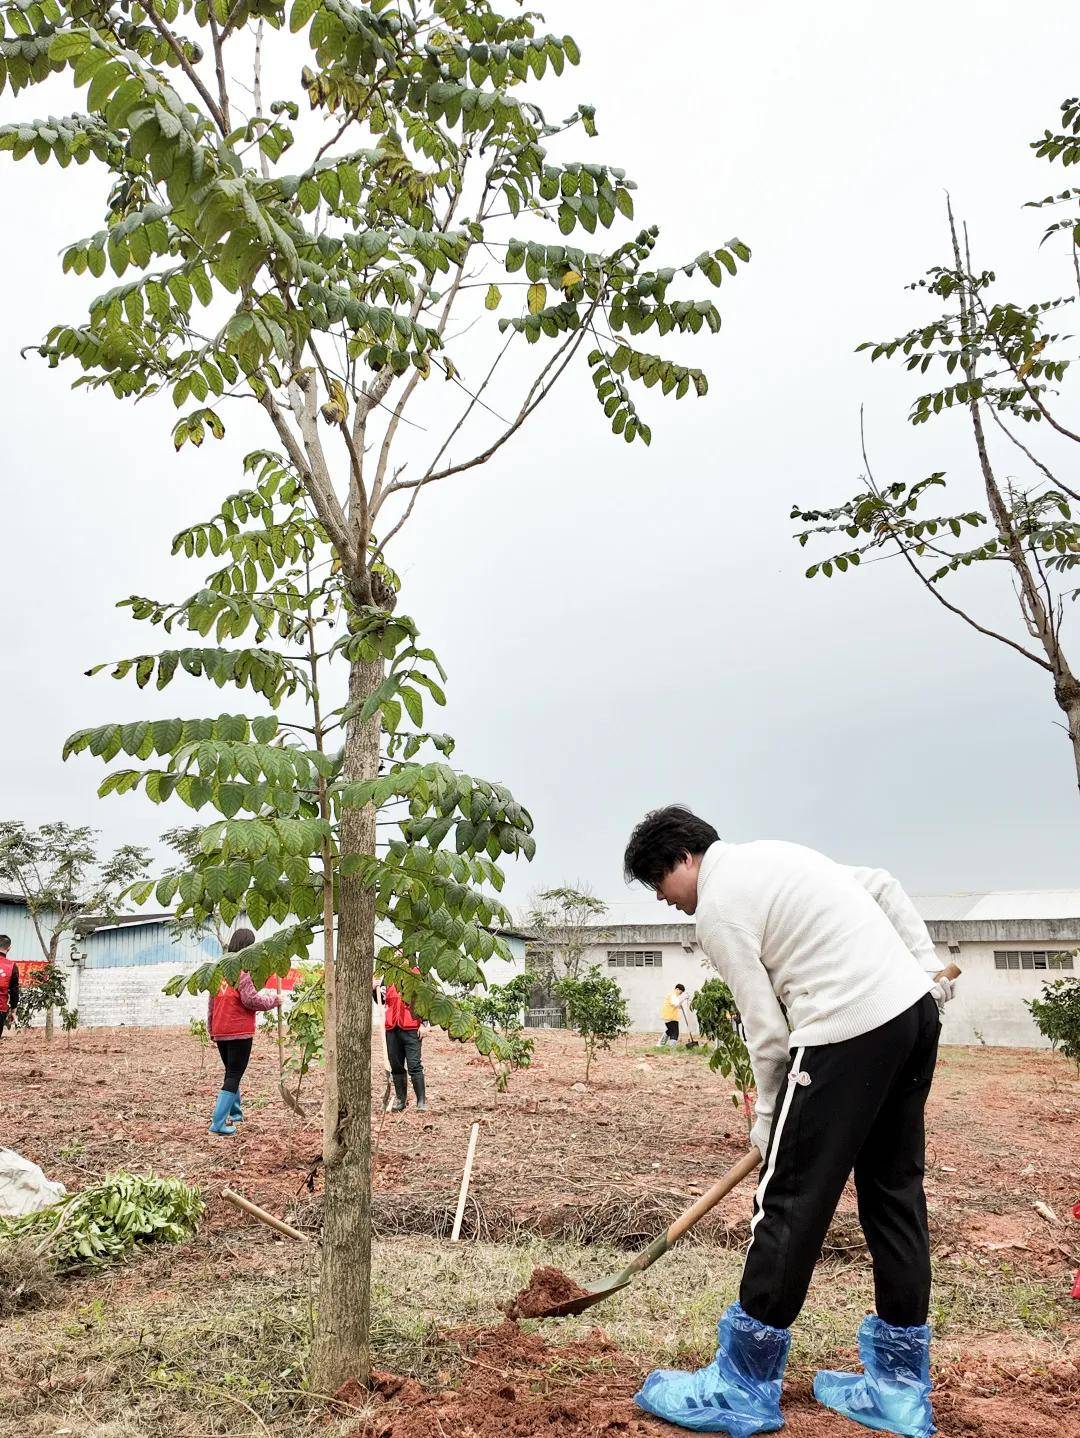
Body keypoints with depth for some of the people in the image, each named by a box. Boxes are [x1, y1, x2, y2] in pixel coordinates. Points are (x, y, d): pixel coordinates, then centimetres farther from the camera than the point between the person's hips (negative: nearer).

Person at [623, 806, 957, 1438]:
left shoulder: (718, 907, -7)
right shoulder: (774, 854, 19)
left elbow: (767, 1028, -7)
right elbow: (882, 884, 20)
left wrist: (767, 1116, 6)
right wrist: (929, 967, 18)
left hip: (848, 1030, -10)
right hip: (915, 1008, 10)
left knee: (790, 1201, 0)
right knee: (895, 1192, 16)